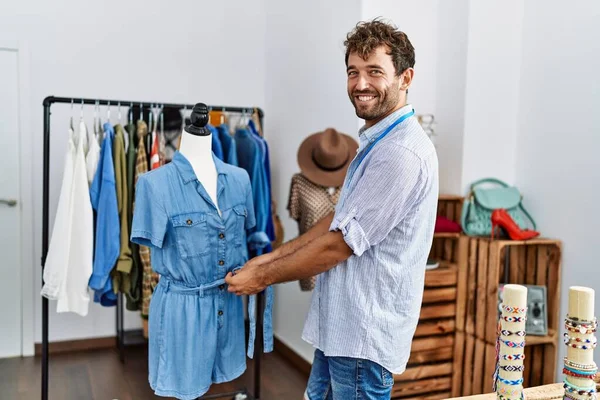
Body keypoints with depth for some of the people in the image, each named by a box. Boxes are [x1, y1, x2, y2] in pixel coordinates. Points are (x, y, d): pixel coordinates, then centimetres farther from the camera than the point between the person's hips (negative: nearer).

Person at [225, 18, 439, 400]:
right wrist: (272, 257, 8)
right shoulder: (377, 141, 11)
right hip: (340, 325, 9)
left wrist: (264, 276, -8)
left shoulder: (402, 152, -22)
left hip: (364, 335, -9)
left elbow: (339, 244, -21)